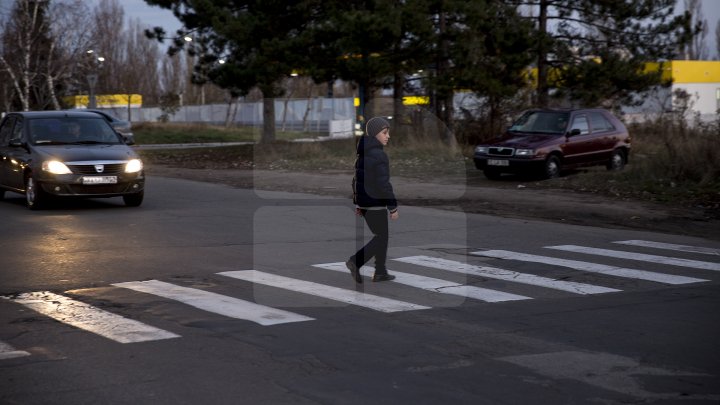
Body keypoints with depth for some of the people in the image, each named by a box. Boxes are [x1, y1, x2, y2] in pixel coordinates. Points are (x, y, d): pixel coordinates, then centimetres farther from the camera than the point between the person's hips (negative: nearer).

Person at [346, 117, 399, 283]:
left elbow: (356, 180, 15)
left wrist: (357, 203, 21)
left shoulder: (362, 154, 10)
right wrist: (393, 207, -16)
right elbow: (383, 183, -20)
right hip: (376, 203, -9)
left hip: (363, 201, 9)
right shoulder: (379, 155, -18)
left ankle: (380, 272, 17)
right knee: (381, 237, 0)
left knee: (381, 236, 16)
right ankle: (356, 261, -13)